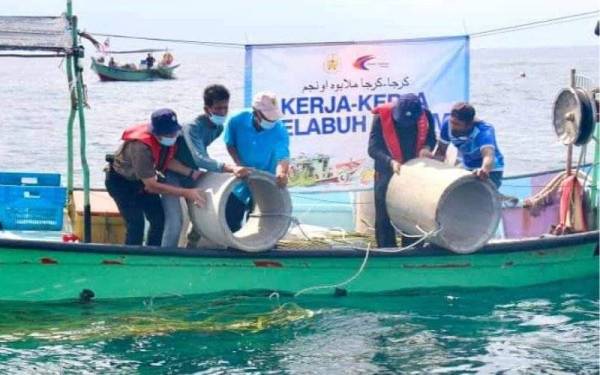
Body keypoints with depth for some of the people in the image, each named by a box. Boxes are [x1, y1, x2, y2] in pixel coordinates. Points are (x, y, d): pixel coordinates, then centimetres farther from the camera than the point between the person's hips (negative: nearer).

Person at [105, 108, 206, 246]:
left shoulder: (169, 138, -20)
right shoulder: (141, 147, -40)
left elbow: (168, 160, -1)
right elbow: (152, 186, -35)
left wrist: (191, 173, -15)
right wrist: (186, 193, -36)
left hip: (142, 179, 7)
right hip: (120, 181, -7)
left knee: (159, 219, 3)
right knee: (136, 224, -16)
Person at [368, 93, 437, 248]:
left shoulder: (425, 115, -10)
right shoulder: (381, 117, -19)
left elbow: (431, 138, 7)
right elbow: (373, 148, -18)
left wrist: (426, 147, -17)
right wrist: (391, 162, -34)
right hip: (387, 172, -2)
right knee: (384, 217, 0)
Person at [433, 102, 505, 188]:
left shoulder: (483, 131, -36)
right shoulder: (447, 125, -22)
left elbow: (488, 155, -55)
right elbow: (441, 151, -7)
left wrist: (484, 170, -76)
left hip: (490, 170, -5)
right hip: (464, 168, 6)